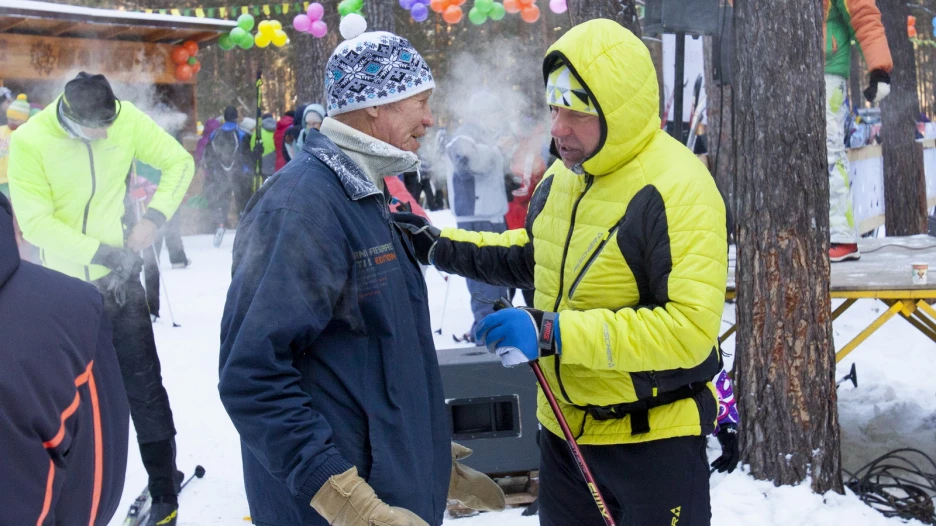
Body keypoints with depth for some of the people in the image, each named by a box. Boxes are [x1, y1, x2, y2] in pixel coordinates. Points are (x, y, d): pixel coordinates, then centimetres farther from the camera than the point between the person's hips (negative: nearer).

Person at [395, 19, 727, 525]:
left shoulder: (677, 190, -23)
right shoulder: (562, 175, 2)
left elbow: (691, 328, -30)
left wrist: (554, 333, -32)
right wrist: (440, 246, 10)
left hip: (655, 438, -7)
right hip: (563, 427, 8)